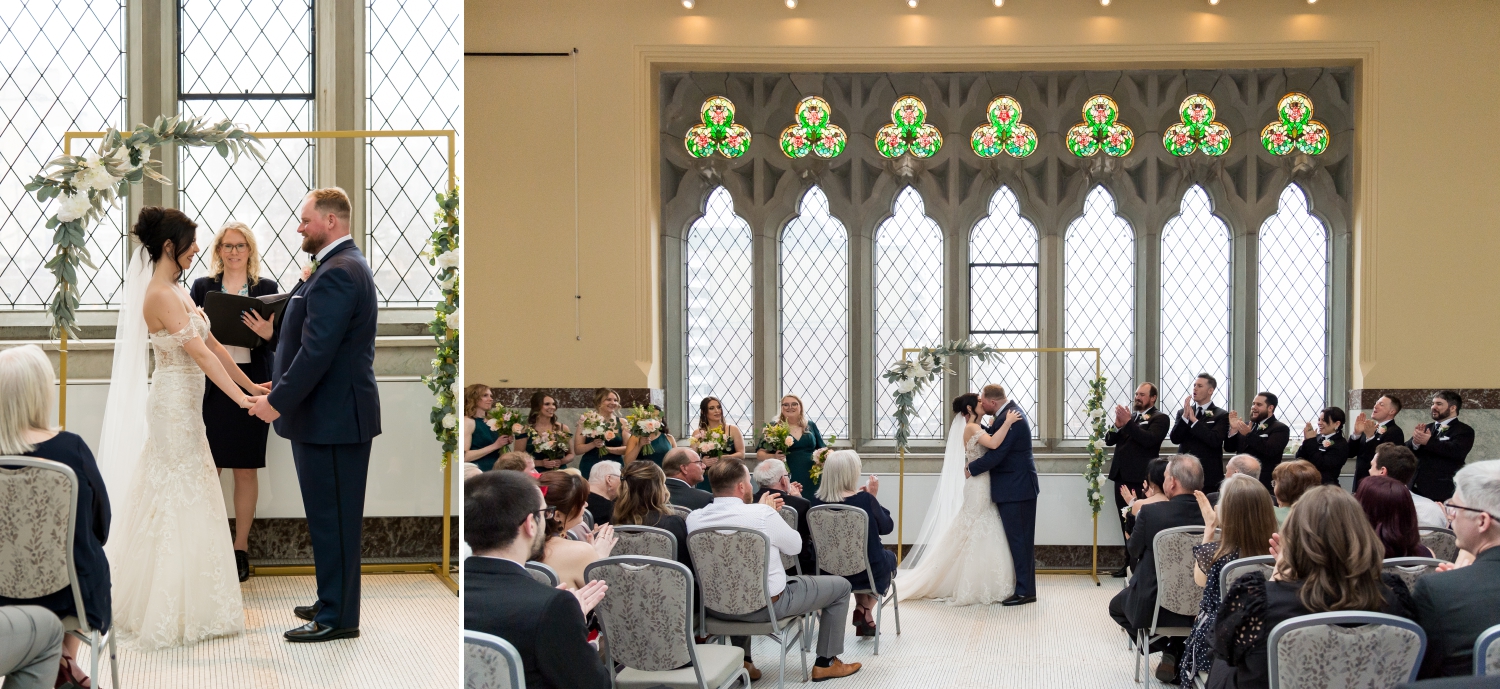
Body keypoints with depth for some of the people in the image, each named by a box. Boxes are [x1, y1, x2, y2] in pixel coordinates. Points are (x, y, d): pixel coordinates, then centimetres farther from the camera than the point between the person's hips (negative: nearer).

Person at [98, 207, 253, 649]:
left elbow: (211, 345, 15)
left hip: (182, 407, 10)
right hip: (174, 406, -10)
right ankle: (168, 615, 7)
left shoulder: (177, 292, 12)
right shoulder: (161, 295, -18)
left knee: (185, 499, 15)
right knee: (180, 502, -3)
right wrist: (240, 398, -24)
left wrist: (250, 385, 14)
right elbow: (199, 353, -23)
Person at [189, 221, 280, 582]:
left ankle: (240, 549, 14)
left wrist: (267, 333, -20)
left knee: (246, 470, 5)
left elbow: (277, 342, 2)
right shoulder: (203, 286, 7)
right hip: (210, 386, 1)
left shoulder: (267, 288, 4)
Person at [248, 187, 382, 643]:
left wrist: (279, 402, -18)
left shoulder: (338, 273, -18)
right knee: (334, 516, 17)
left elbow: (317, 350, -24)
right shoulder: (344, 265, 16)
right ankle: (333, 602, 27)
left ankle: (337, 617, 4)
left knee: (333, 517, -3)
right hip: (334, 413, 10)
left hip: (332, 417, -10)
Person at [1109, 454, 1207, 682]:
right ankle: (1181, 651, 23)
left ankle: (1169, 650, 17)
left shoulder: (1150, 512, -22)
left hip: (1154, 607, -3)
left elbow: (1133, 551, -4)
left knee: (1116, 605, 30)